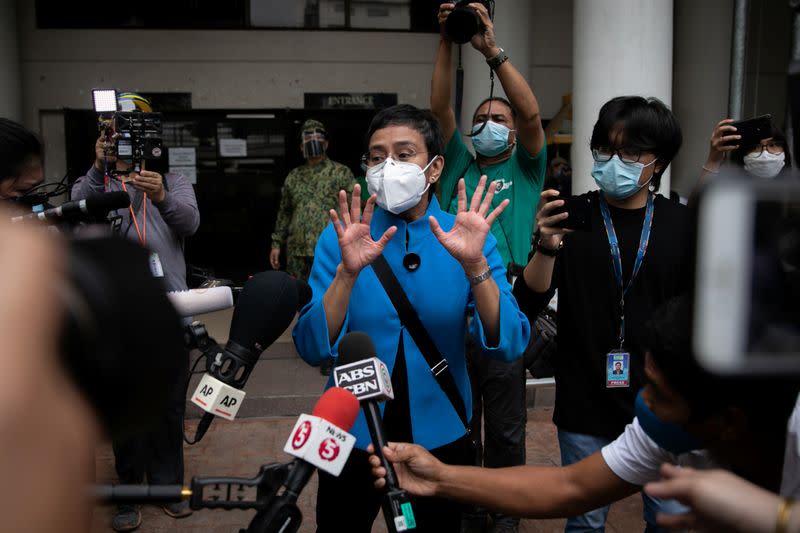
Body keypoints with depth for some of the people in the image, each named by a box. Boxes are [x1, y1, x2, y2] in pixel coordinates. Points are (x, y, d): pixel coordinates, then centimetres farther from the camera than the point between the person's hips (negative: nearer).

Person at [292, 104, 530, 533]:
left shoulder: (467, 236, -9)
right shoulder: (341, 236, -9)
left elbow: (508, 347, -17)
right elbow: (313, 349, -17)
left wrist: (474, 264, -30)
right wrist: (348, 271, -30)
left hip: (440, 434, 1)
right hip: (352, 431, 0)